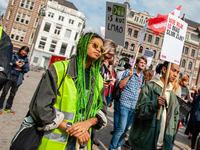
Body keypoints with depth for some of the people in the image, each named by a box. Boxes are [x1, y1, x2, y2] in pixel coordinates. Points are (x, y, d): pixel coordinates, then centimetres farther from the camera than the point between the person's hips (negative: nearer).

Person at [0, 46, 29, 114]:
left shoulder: (26, 59, 9)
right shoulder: (14, 55, 3)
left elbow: (26, 70, 7)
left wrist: (23, 65, -12)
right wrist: (15, 63, -16)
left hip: (18, 79, 2)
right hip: (10, 76, -2)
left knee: (12, 94, 10)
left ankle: (8, 108, 22)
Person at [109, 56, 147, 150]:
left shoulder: (143, 76, 12)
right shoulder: (128, 72, -3)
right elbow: (121, 85, -8)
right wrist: (129, 75, -18)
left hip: (134, 105, 5)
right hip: (125, 103, -5)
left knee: (126, 127, 12)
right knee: (121, 127, -11)